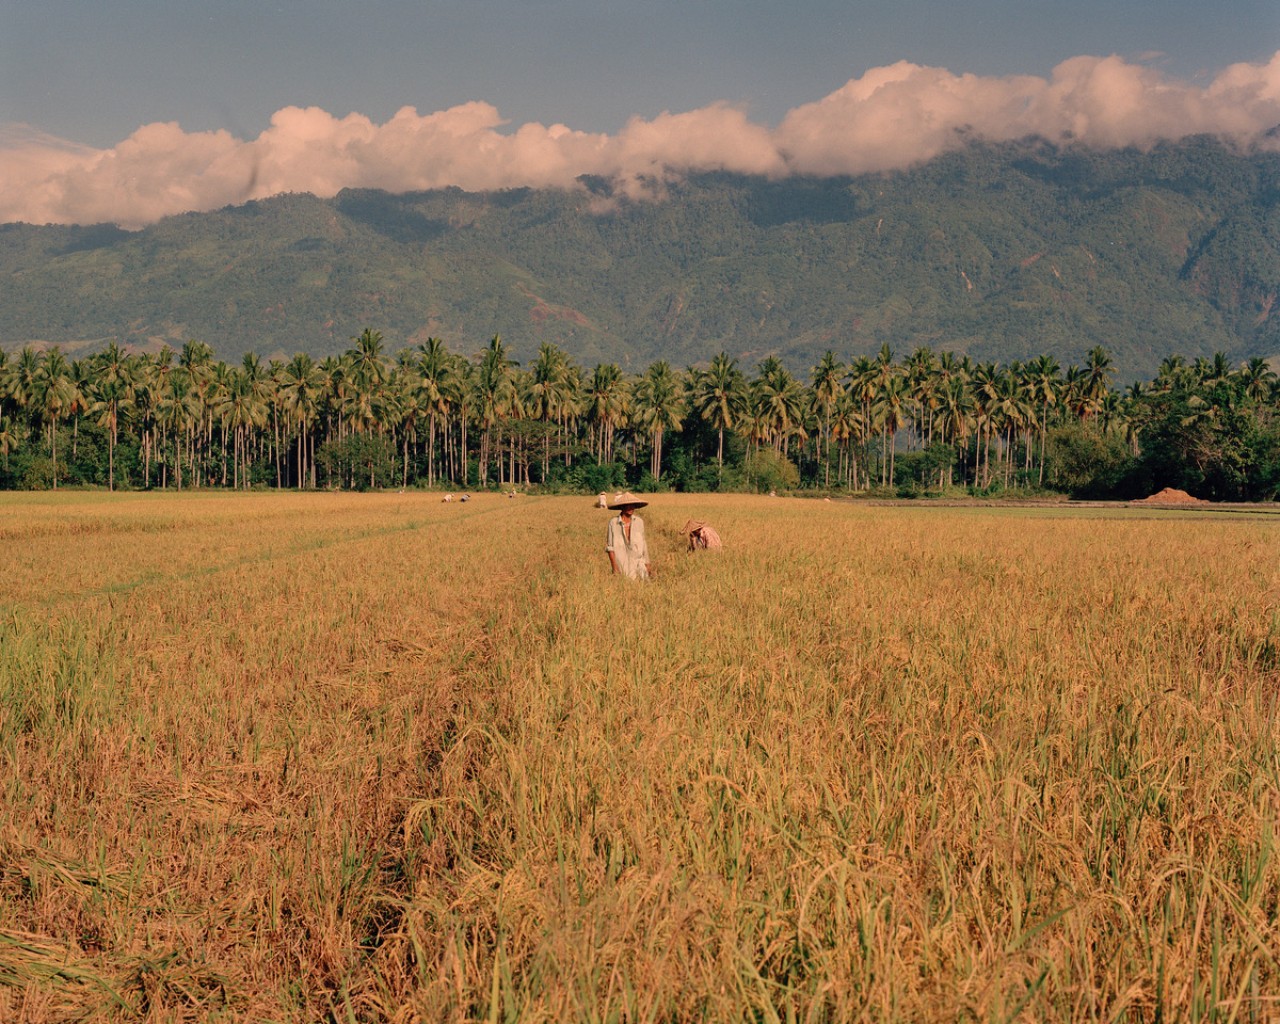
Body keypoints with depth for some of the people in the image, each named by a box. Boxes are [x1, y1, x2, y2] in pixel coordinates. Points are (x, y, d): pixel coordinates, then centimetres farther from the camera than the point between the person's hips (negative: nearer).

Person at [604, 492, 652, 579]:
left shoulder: (639, 522, 4)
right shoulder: (613, 522, -4)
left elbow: (643, 544, 10)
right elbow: (610, 547, -4)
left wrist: (647, 564, 7)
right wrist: (615, 568, -10)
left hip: (638, 564, 2)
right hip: (621, 565, -2)